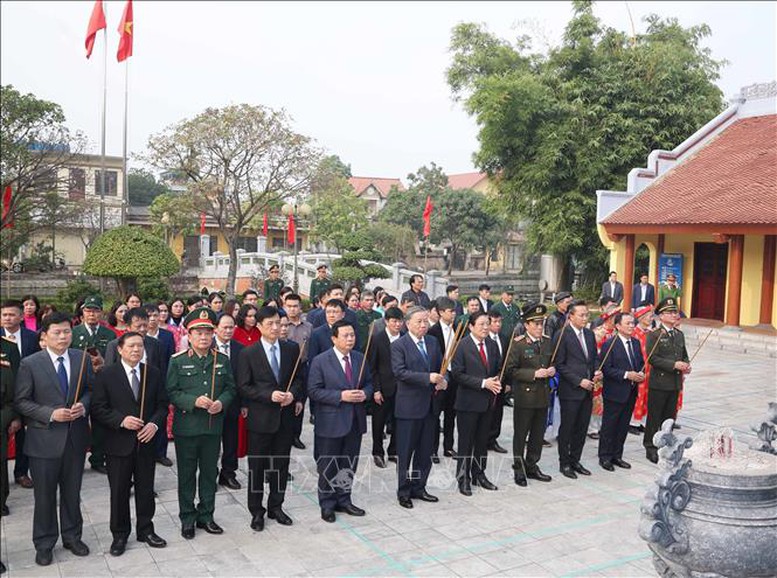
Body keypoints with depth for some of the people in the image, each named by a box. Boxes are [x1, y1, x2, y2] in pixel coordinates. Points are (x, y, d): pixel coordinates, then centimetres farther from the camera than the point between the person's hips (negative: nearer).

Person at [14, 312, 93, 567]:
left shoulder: (81, 358, 1)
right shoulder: (30, 364, -9)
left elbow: (91, 389, 8)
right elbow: (21, 402, -7)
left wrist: (83, 405, -12)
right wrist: (51, 414, -18)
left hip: (76, 437, 3)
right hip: (44, 439, -3)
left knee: (72, 492, 17)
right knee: (45, 495, 10)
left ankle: (72, 536, 34)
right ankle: (44, 544, 28)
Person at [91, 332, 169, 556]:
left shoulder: (154, 374, 4)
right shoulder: (106, 375, -5)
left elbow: (162, 405, 6)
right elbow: (98, 409, -8)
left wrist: (155, 424, -12)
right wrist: (122, 420, -20)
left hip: (146, 441, 3)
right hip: (119, 443, -2)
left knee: (146, 489, 12)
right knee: (119, 491, 7)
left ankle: (145, 529, 28)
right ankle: (120, 535, 23)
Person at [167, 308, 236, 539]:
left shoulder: (222, 360, 5)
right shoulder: (177, 361, -4)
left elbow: (231, 388, 9)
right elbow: (171, 392, -6)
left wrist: (221, 402, -11)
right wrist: (194, 401, -20)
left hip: (213, 426, 3)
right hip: (186, 427, -3)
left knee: (210, 472, 12)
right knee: (187, 474, 8)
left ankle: (206, 515, 27)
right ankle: (187, 519, 22)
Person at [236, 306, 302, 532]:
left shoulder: (291, 349, 4)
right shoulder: (248, 354, -6)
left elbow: (299, 378, 9)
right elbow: (243, 387, -8)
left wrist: (293, 394, -11)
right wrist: (269, 395, -19)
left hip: (285, 418, 3)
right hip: (260, 418, -3)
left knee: (281, 465, 13)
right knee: (257, 467, 7)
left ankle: (276, 507, 29)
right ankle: (256, 512, 21)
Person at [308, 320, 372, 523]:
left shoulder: (360, 358, 5)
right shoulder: (320, 361, -10)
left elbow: (368, 382, 15)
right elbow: (313, 391, -13)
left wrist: (365, 393, -9)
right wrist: (341, 396, -21)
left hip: (355, 421, 5)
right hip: (331, 422, -5)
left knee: (349, 465, 15)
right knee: (328, 467, 7)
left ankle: (343, 500, 31)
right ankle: (327, 505, 22)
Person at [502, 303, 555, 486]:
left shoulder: (548, 342, 7)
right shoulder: (518, 344, -12)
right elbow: (510, 370, -15)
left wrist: (552, 370, -2)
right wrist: (533, 374, -21)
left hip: (543, 395, 6)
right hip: (524, 396, -6)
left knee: (538, 434, 15)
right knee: (520, 435, 6)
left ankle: (532, 466, 29)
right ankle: (519, 470, 18)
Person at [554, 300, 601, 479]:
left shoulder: (589, 334, 10)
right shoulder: (563, 335, -11)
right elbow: (560, 364, -12)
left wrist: (596, 372, -2)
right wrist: (579, 381, -16)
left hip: (587, 390, 6)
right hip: (570, 391, -6)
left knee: (581, 429, 13)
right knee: (567, 429, 4)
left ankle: (575, 461, 26)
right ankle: (564, 463, 17)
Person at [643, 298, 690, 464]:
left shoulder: (680, 335, 13)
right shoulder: (654, 335, -10)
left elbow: (684, 355, 21)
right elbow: (652, 358, -18)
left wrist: (686, 365, -2)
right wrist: (674, 364, -22)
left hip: (675, 383, 7)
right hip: (659, 383, -6)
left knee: (670, 417, 14)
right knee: (654, 417, 2)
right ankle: (651, 448, 12)